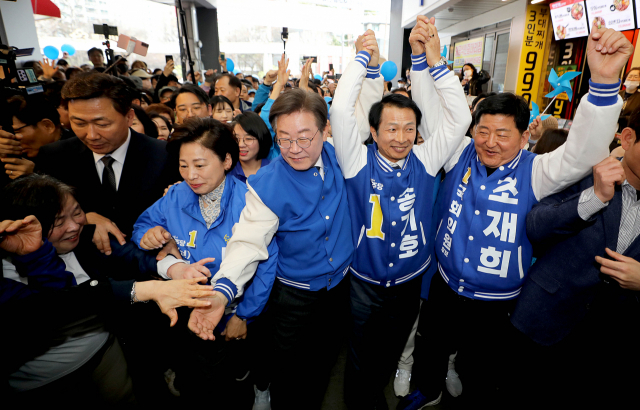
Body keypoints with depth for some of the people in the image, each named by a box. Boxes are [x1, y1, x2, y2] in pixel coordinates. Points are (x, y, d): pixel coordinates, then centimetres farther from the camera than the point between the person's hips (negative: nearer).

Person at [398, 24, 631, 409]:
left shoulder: (533, 172, -15)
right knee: (433, 348, 28)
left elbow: (583, 152, -31)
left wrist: (604, 82, -44)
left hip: (495, 305, -3)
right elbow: (432, 110, -9)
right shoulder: (461, 154, -8)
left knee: (480, 376, 19)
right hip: (443, 287, 3)